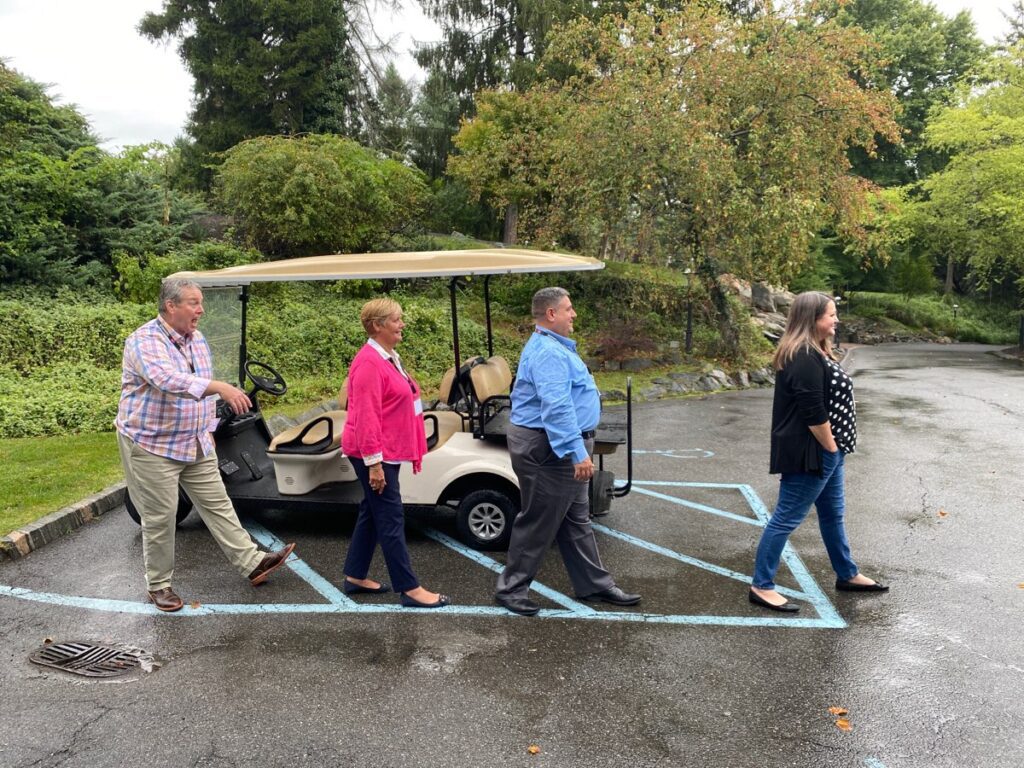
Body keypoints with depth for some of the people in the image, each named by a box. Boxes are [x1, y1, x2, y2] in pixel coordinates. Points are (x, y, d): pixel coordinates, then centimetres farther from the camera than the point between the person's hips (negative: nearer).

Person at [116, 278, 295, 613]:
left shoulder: (197, 339, 6)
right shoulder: (145, 341, -19)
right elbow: (169, 379, -38)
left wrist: (208, 429, 15)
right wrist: (221, 387, -49)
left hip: (196, 444, 7)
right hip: (151, 445, -6)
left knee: (217, 503, 10)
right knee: (159, 517, 3)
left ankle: (252, 563, 15)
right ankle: (158, 584, 19)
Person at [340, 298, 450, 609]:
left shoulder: (389, 358, 13)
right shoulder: (369, 363, -19)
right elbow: (366, 417, -23)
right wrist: (374, 463, -23)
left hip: (388, 450, 10)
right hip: (375, 454, -10)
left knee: (372, 513, 17)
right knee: (391, 518, -4)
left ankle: (355, 576, 28)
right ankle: (409, 589, 2)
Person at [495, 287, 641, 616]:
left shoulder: (551, 346, 16)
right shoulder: (549, 352, -21)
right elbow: (557, 407, -31)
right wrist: (578, 452, -34)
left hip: (561, 448, 11)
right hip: (549, 449, -11)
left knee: (576, 520, 16)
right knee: (538, 522, 0)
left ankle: (594, 584, 27)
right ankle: (511, 588, 13)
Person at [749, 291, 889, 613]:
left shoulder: (814, 353, 12)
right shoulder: (804, 359, -22)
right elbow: (814, 413, -25)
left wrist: (834, 448, 19)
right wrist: (831, 448, -15)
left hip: (824, 452, 11)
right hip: (810, 453, -11)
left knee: (833, 513, 22)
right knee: (786, 519, -3)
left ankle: (847, 575, 38)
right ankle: (761, 586, 5)